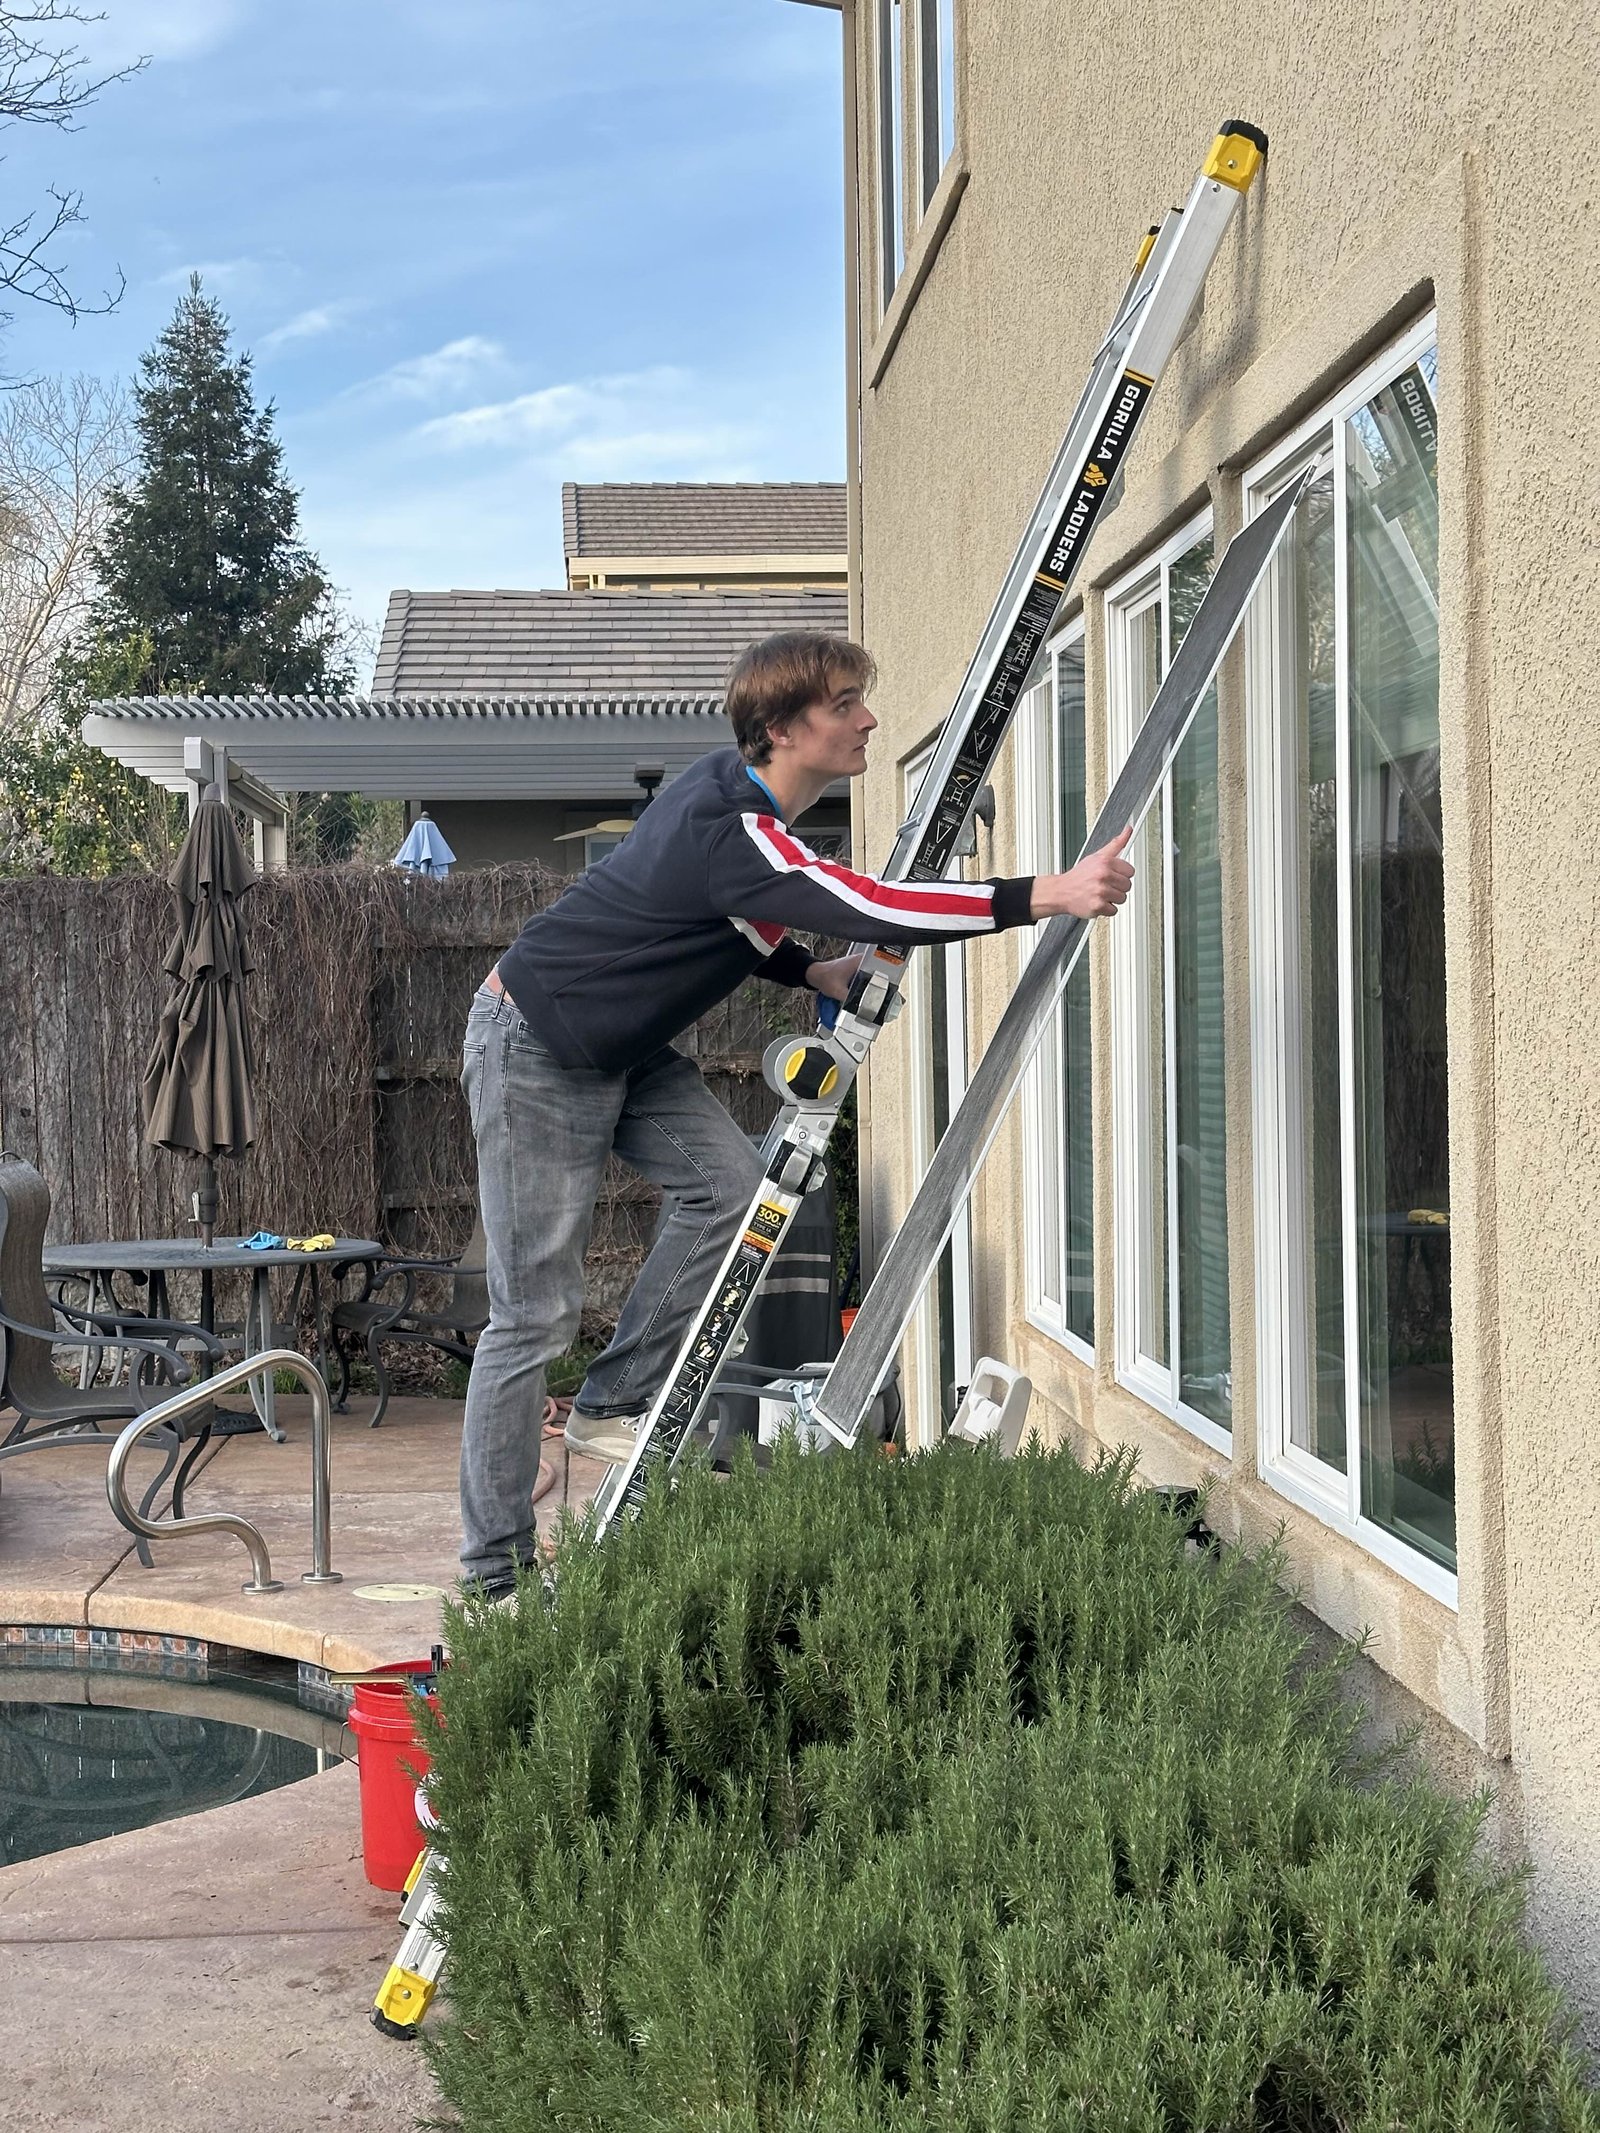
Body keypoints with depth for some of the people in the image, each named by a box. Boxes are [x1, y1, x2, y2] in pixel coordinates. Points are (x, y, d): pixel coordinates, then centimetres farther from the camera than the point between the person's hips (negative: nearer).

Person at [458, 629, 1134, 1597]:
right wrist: (1050, 895, -43)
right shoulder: (728, 831, -31)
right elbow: (874, 909, -42)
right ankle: (497, 1575, 2)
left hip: (619, 1046, 9)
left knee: (727, 1181, -7)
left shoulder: (738, 789, 0)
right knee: (537, 1316, -6)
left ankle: (610, 1406, 7)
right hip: (536, 1053, -9)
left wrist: (812, 971, -1)